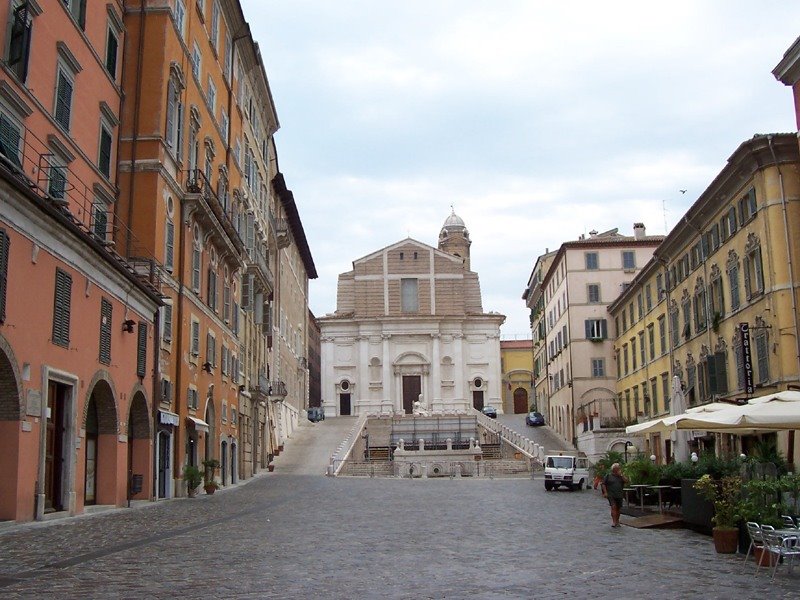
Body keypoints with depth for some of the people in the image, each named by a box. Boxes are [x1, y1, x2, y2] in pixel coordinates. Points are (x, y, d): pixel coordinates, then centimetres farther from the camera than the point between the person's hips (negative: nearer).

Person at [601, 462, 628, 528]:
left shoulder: (621, 476, 13)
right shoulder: (608, 476, 3)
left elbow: (626, 481, -2)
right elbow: (603, 484, 2)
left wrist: (621, 475, -6)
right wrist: (605, 492, -8)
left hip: (619, 495, 4)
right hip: (611, 495, -4)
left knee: (618, 508, 8)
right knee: (613, 507, -17)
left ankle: (617, 521, 20)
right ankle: (613, 521, -18)